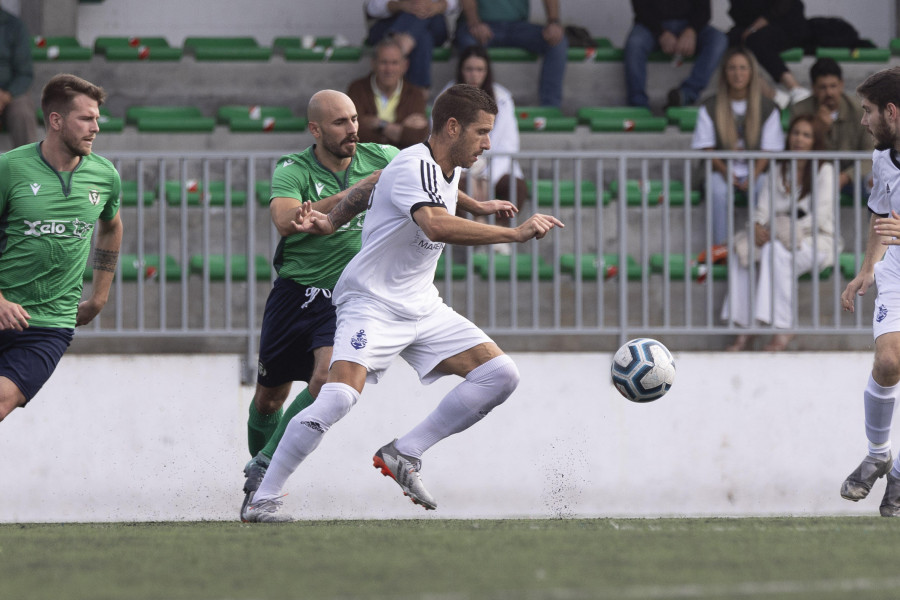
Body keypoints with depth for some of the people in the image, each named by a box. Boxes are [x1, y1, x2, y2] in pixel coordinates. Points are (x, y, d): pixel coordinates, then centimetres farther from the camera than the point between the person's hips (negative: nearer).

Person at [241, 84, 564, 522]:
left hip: (421, 307, 9)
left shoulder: (449, 169, 8)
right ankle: (262, 500, -15)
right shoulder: (413, 167, -21)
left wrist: (332, 220, 21)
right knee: (341, 396, -27)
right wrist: (516, 234, -41)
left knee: (499, 374, -4)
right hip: (372, 302, -9)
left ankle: (404, 454, -1)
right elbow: (437, 226, -41)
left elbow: (372, 185, 25)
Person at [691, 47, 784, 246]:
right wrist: (727, 173, -15)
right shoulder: (710, 108, 5)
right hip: (721, 169, 0)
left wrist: (754, 176, -15)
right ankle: (720, 245, -33)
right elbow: (706, 148, 1)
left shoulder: (768, 108, 5)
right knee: (719, 192, -34)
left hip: (755, 172, 0)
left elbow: (769, 150, 2)